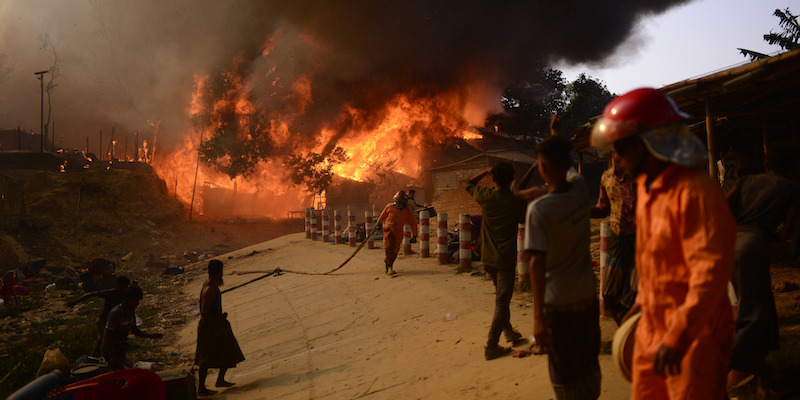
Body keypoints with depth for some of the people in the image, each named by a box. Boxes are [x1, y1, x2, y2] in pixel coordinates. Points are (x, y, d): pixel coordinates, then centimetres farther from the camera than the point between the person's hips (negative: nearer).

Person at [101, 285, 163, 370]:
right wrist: (114, 357, -26)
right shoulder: (116, 313, -25)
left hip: (121, 347, 8)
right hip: (110, 348, -8)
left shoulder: (131, 311, 1)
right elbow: (107, 336, -23)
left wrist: (150, 335, -7)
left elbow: (135, 330, 10)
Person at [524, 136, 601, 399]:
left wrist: (538, 316, -23)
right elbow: (569, 170, 19)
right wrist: (556, 137, 35)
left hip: (558, 301, -5)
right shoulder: (580, 190, -6)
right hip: (588, 294, 6)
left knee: (564, 371, 10)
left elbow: (536, 262, -25)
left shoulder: (538, 210, -21)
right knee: (589, 362, 22)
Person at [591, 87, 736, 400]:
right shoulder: (647, 186, 7)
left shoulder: (694, 192, -22)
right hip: (653, 327, 9)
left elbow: (710, 272, -26)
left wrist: (677, 338, -27)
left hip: (693, 333, -8)